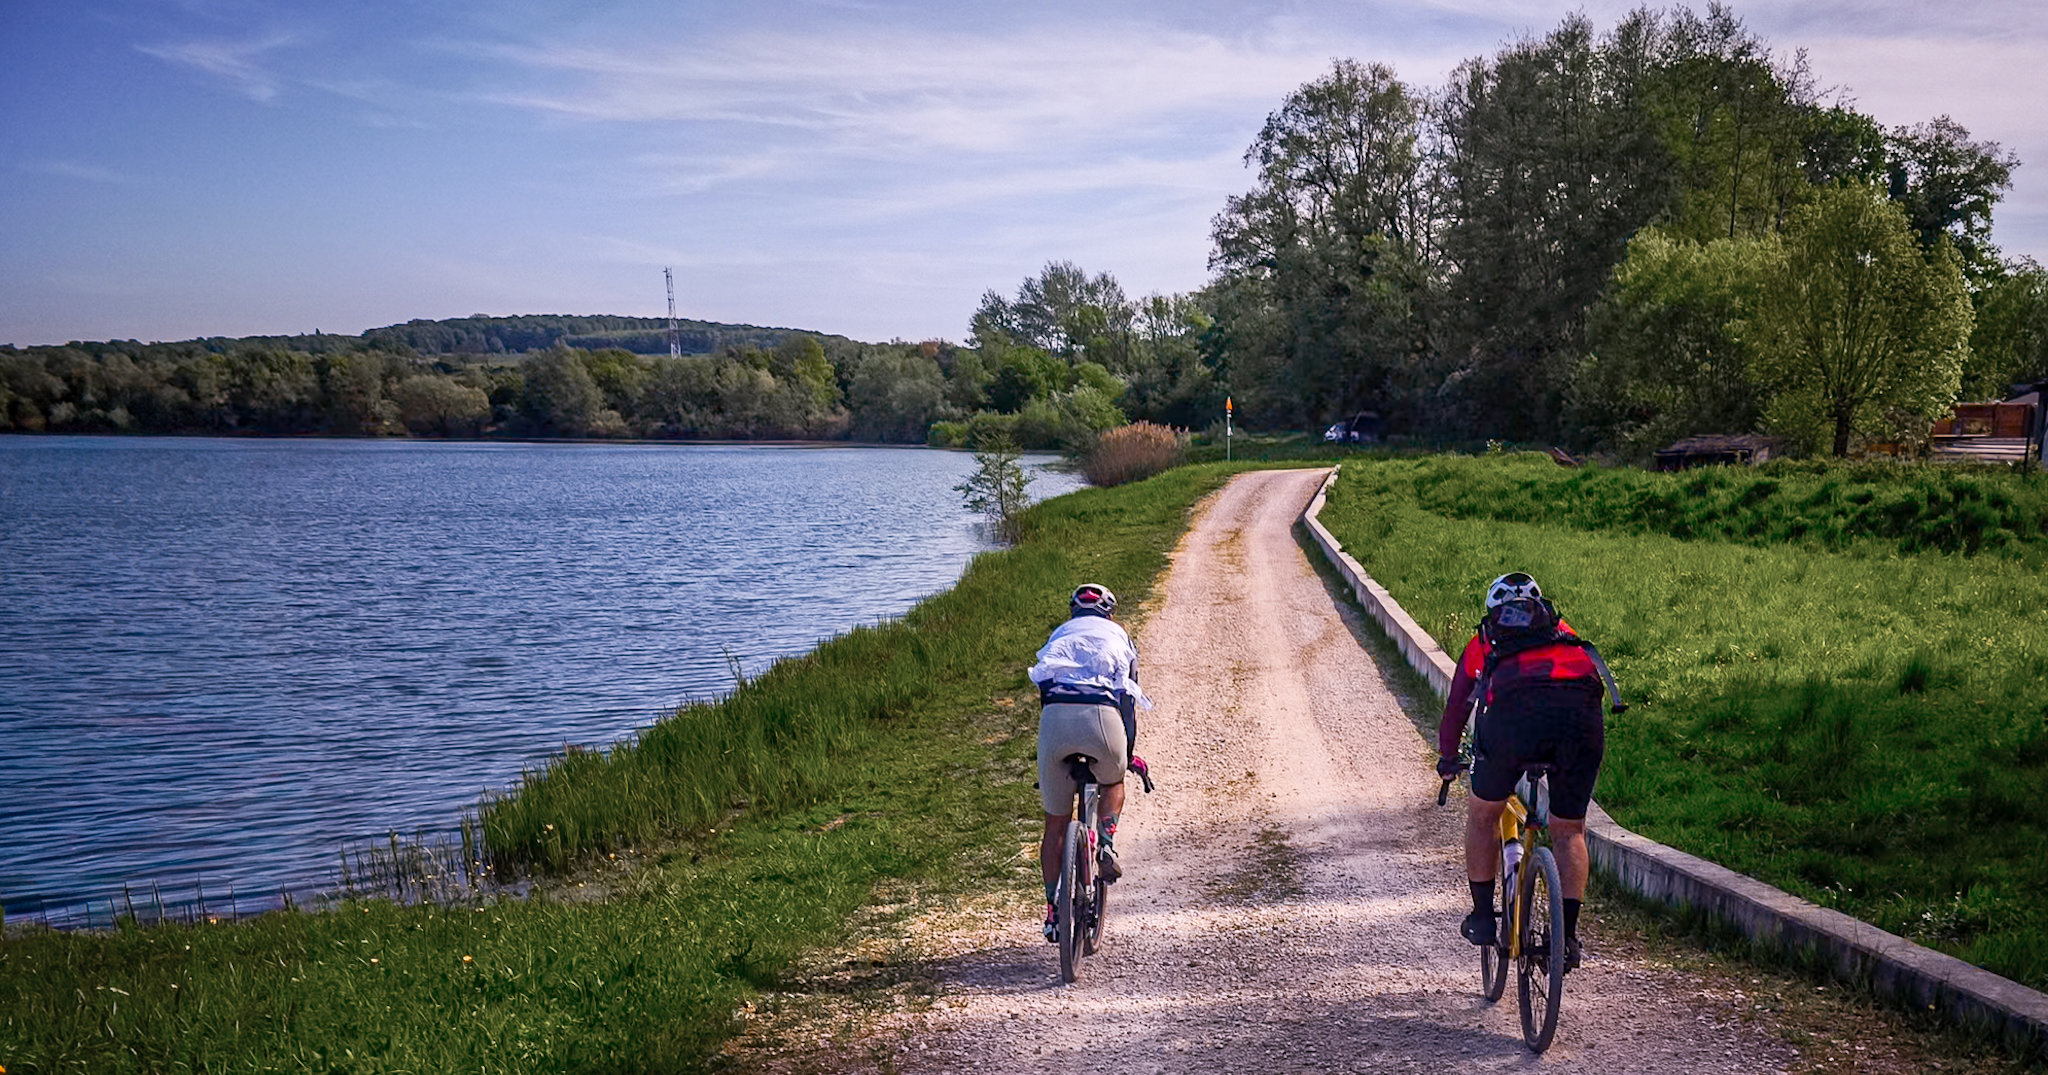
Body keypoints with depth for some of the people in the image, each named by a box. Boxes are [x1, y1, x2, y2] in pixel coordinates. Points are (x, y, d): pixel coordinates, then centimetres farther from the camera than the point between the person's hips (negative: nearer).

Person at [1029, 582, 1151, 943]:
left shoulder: (1058, 636, 33)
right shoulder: (1118, 635, 29)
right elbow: (1129, 701, 28)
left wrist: (1055, 749, 46)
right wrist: (1130, 753, 39)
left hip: (1055, 713, 1)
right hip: (1101, 714, -1)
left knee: (1056, 821, 16)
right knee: (1113, 783, 32)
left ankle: (1053, 907, 15)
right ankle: (1107, 841, 6)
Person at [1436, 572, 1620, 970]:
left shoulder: (1483, 642, 35)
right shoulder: (1563, 631, 39)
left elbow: (1455, 708, 43)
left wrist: (1447, 759, 60)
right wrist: (1561, 755, 62)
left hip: (1515, 710, -1)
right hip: (1583, 710, 2)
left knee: (1482, 815, 23)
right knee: (1569, 831, 18)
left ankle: (1483, 916, 26)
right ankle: (1568, 935, 12)